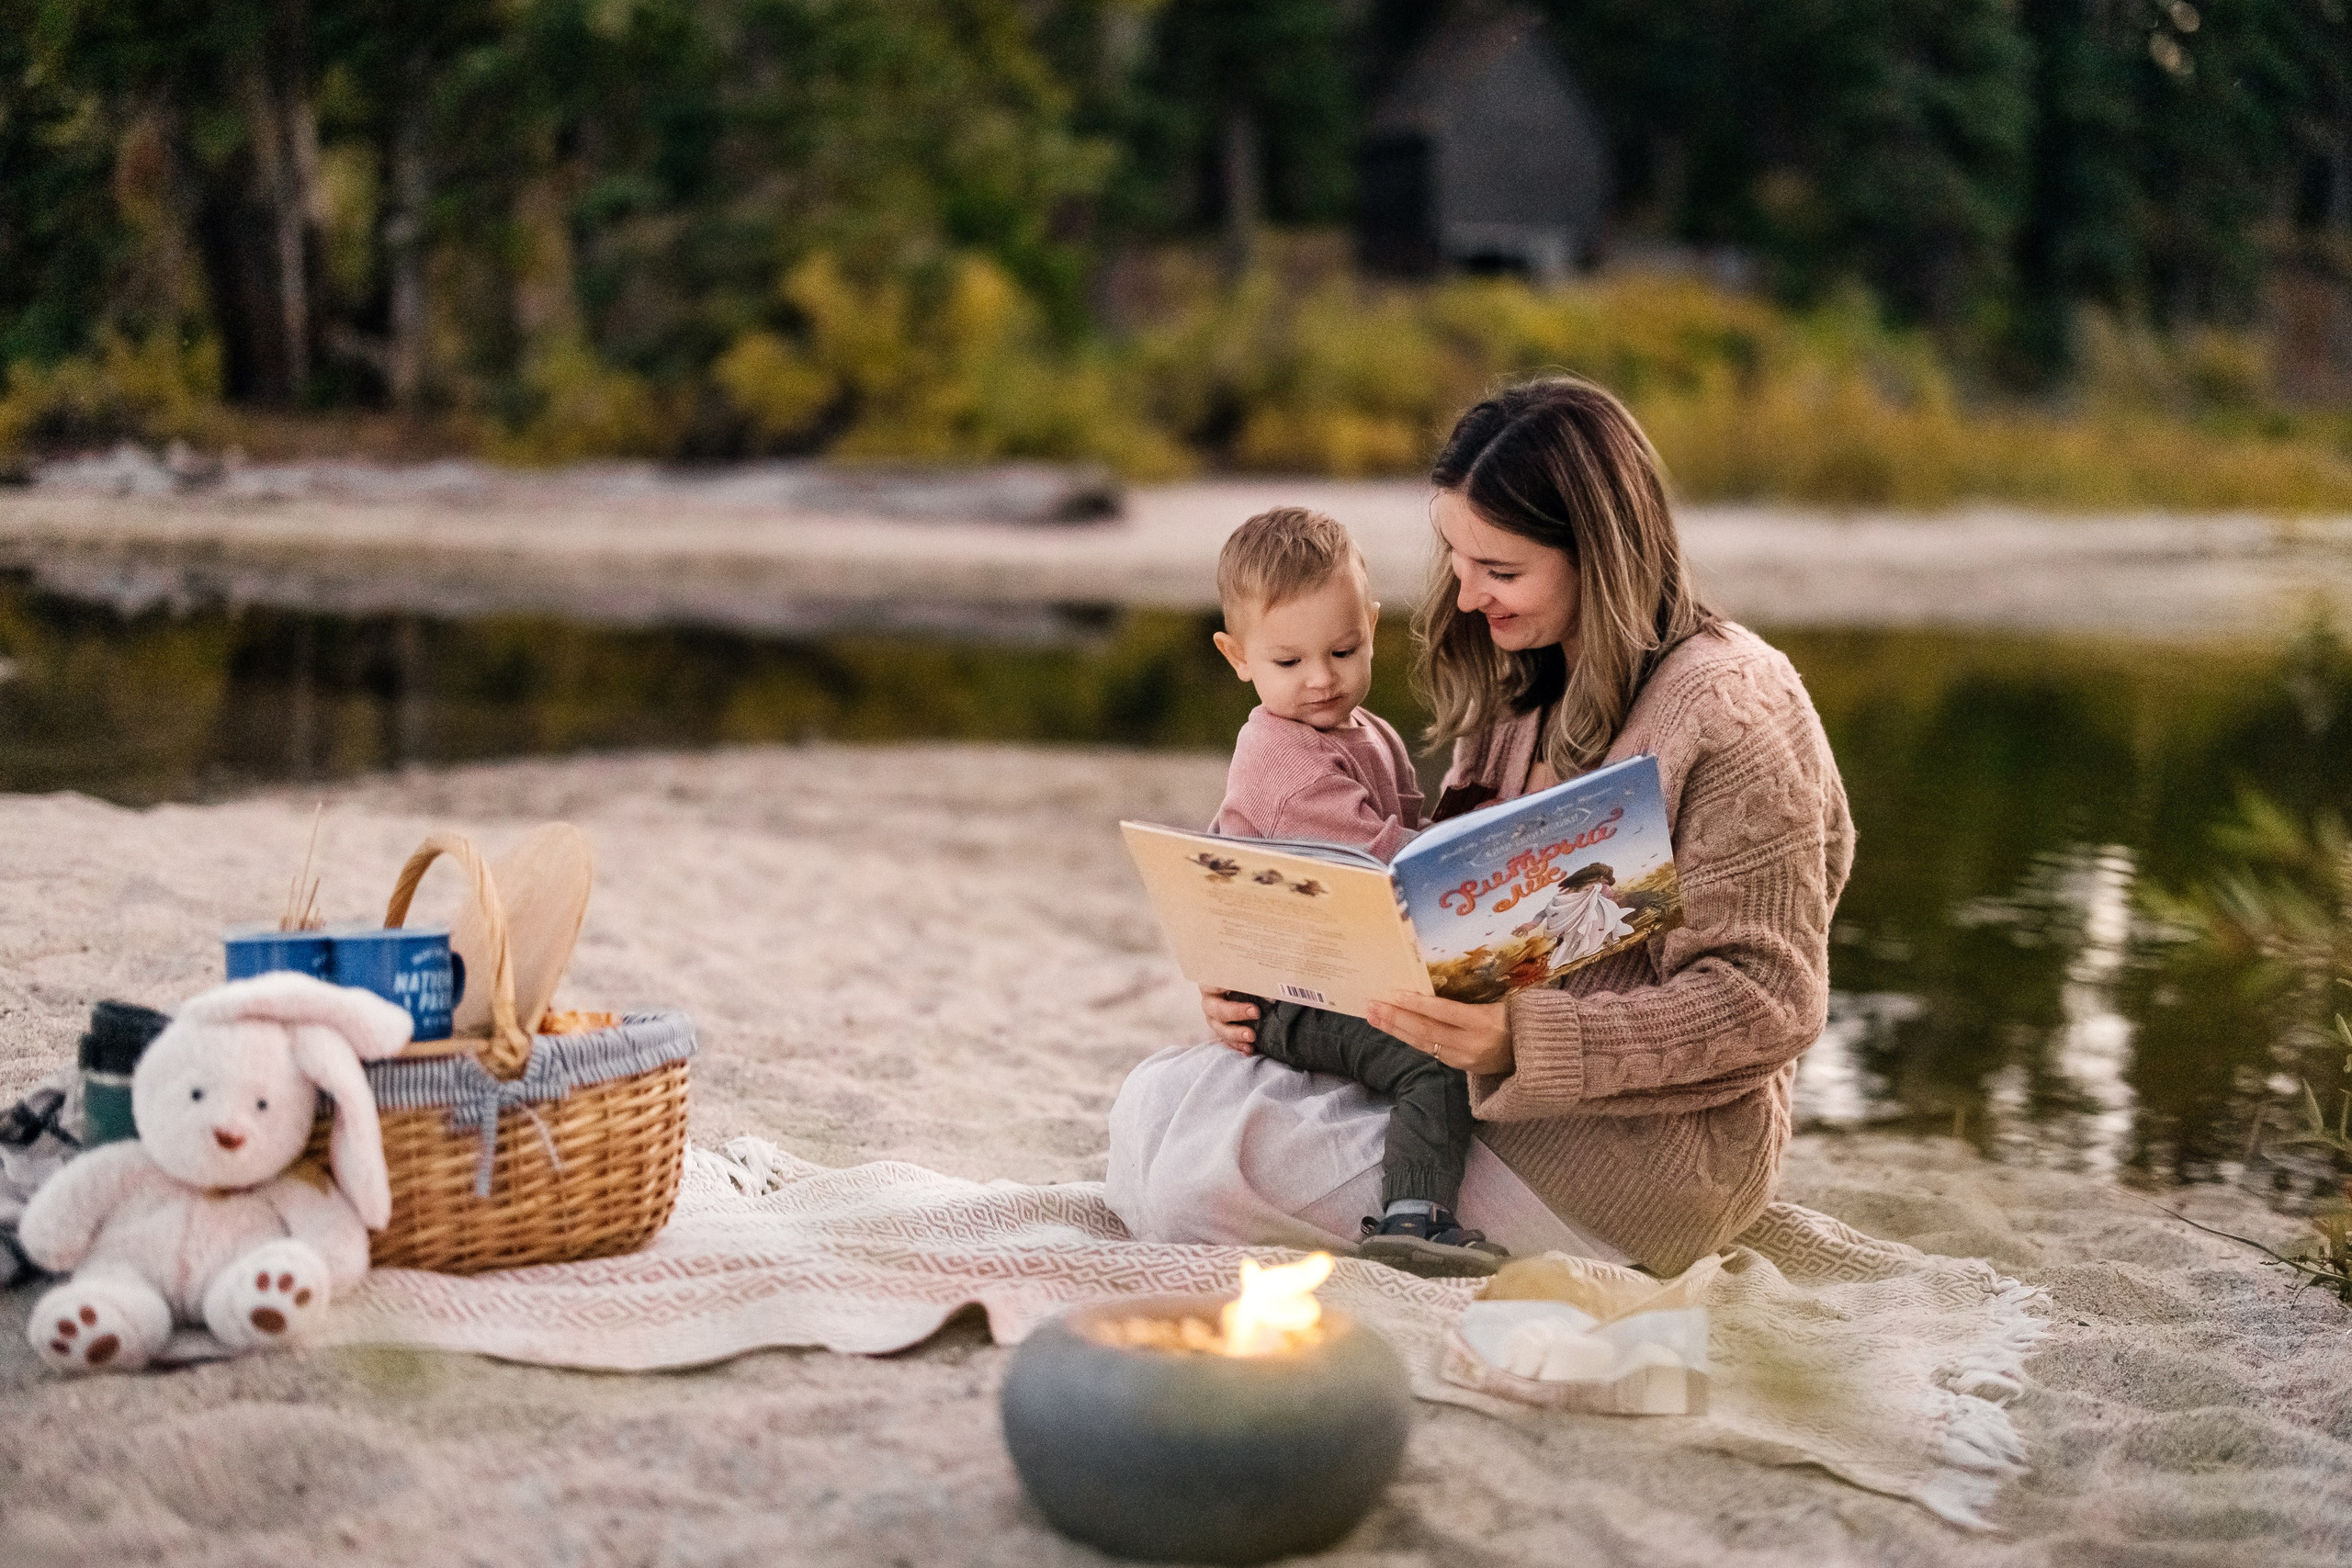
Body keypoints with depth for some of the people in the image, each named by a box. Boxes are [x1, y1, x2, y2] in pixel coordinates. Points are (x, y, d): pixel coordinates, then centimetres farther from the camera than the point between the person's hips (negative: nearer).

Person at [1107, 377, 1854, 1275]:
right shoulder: (1520, 695, 13)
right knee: (1156, 1097, -3)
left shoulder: (1728, 708, -14)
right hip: (1500, 1091, 9)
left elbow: (1766, 1004, -19)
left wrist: (1520, 1039, -31)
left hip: (1638, 1146, -9)